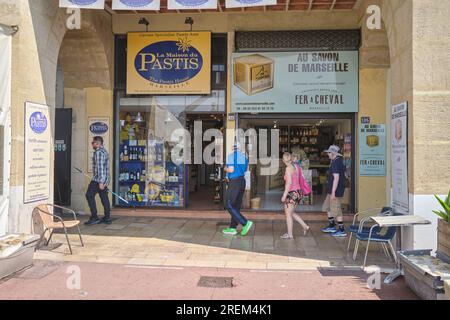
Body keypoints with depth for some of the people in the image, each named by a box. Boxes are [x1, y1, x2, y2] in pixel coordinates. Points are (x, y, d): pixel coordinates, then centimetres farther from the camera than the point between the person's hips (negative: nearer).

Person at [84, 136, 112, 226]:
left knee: (89, 195, -6)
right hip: (105, 179, 10)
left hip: (98, 179, -10)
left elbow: (100, 168, -21)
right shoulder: (104, 151, 19)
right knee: (104, 197, 9)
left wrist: (100, 182, -24)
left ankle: (94, 217, -8)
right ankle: (107, 218, 11)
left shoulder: (99, 152, -14)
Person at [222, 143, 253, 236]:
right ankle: (232, 228, 13)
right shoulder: (244, 157, 11)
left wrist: (225, 169, 3)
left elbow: (231, 169, -19)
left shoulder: (231, 156, -10)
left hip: (234, 182, -8)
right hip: (242, 181, 8)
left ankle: (245, 223, -12)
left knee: (229, 205, -4)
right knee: (236, 206, 10)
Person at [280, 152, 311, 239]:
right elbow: (300, 180, 15)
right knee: (291, 213, 21)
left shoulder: (288, 168, -15)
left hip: (292, 193, -8)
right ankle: (305, 226, 20)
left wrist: (284, 195, -18)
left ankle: (290, 234, 10)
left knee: (288, 214, 3)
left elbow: (289, 183, -21)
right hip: (298, 192, 9)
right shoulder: (296, 166, 9)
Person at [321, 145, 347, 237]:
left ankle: (342, 231, 7)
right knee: (327, 208, 19)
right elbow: (343, 175, 20)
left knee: (336, 211, -2)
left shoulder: (335, 163, -20)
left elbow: (336, 178, -25)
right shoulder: (340, 161, 13)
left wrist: (333, 192, -24)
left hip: (336, 191, -11)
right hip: (332, 190, 11)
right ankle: (332, 226, 28)